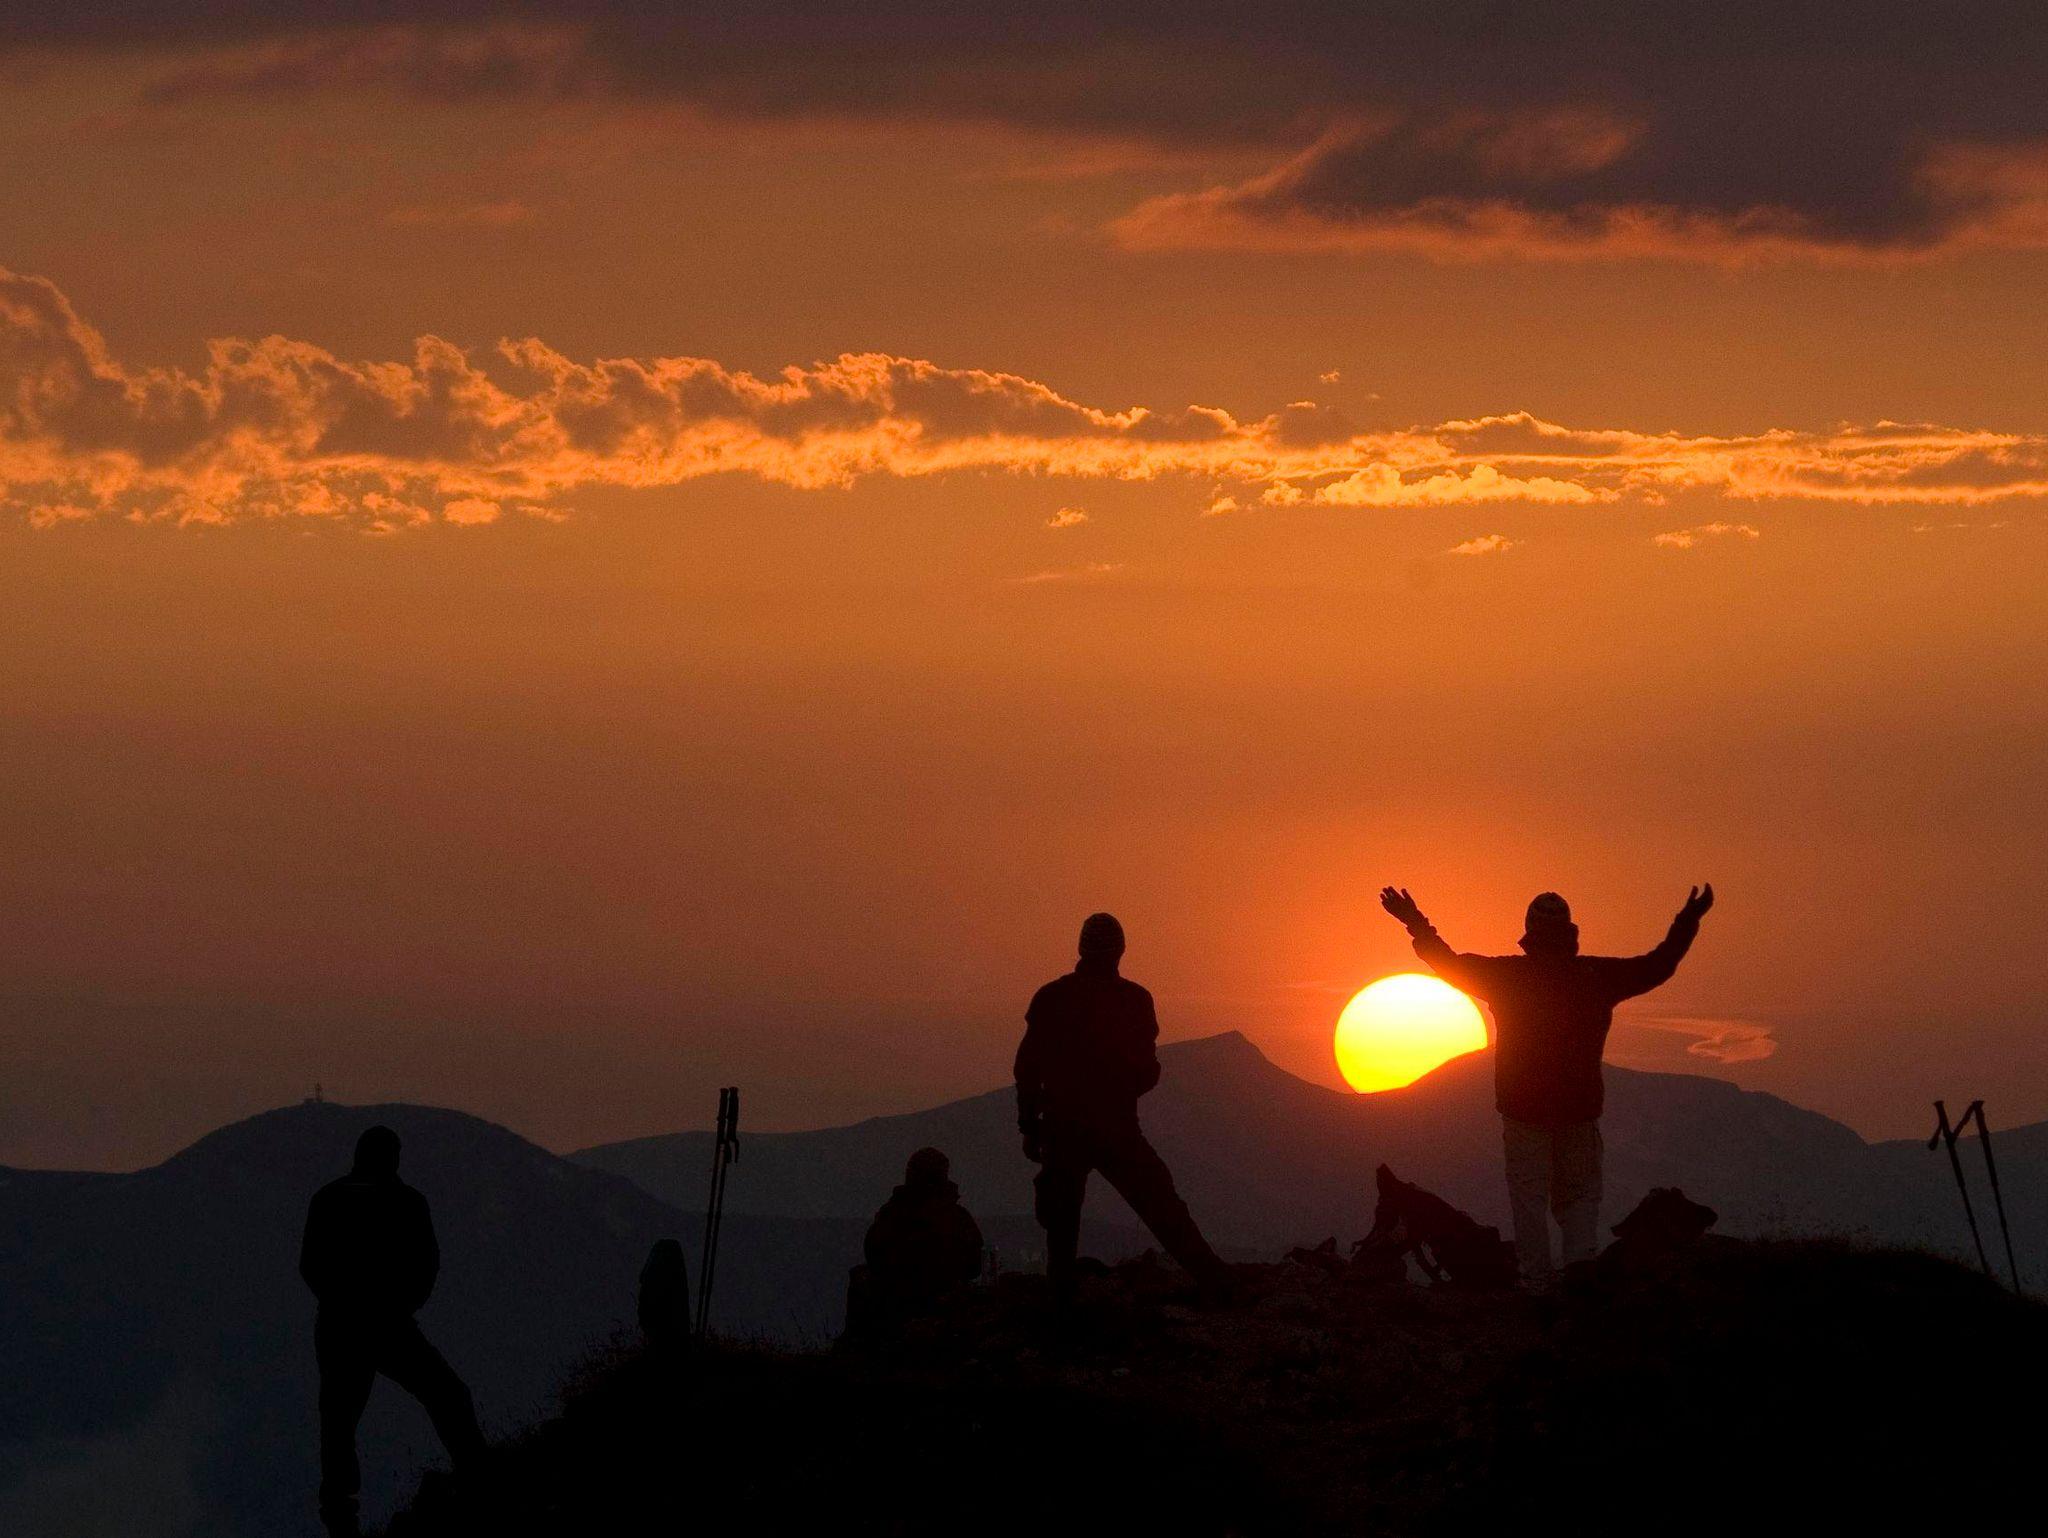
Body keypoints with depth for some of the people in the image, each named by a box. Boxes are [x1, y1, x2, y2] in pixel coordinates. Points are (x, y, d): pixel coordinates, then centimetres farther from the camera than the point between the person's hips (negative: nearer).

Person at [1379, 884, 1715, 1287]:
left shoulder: (1507, 974, -5)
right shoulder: (1597, 976, -1)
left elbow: (1448, 963, 5)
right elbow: (1658, 966, 10)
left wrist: (1416, 923, 15)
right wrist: (1688, 922, 21)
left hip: (1523, 1106, -1)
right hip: (1580, 1107, 1)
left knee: (1529, 1200, 3)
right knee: (1579, 1196, 10)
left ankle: (1536, 1284, -2)